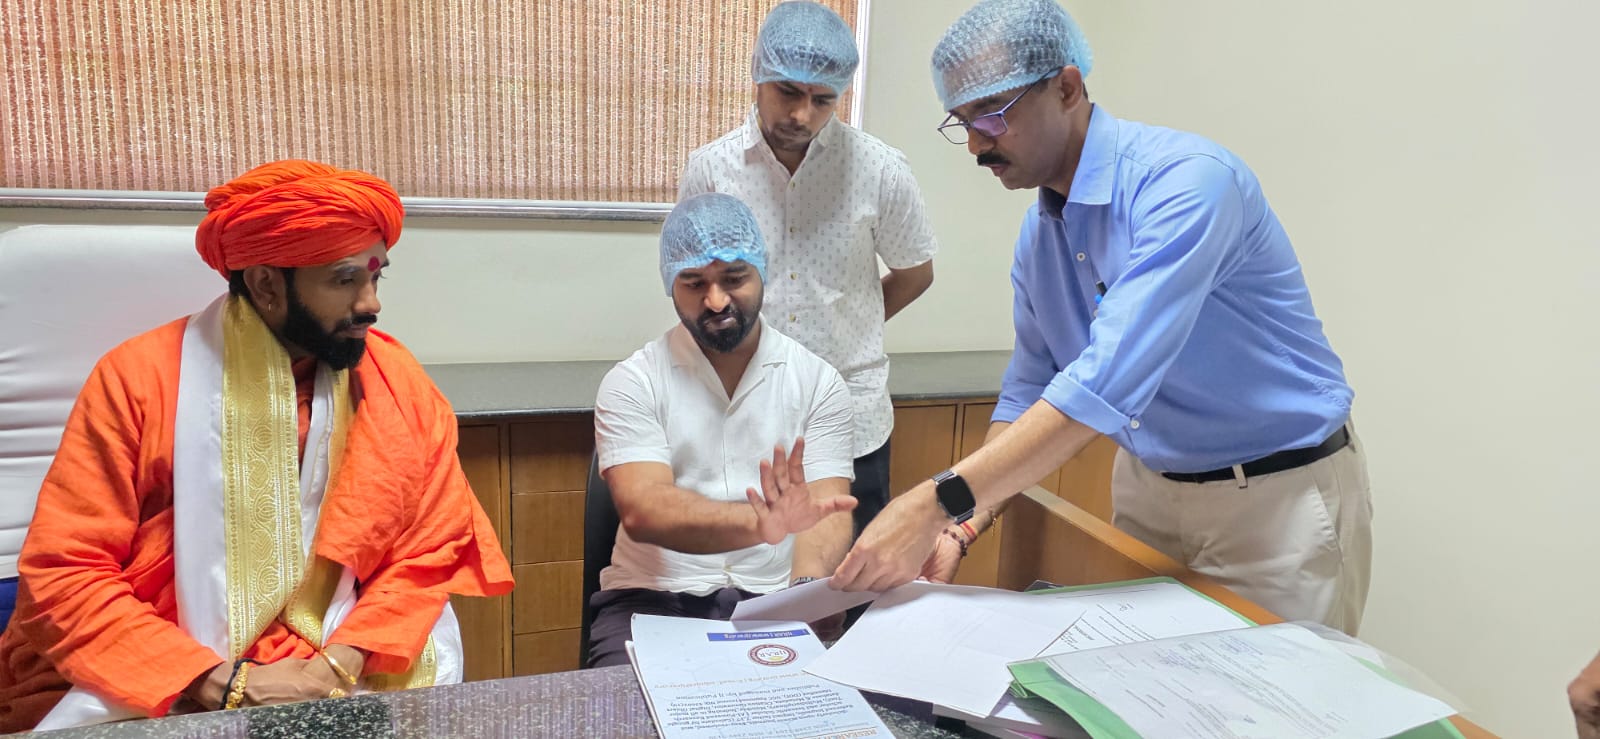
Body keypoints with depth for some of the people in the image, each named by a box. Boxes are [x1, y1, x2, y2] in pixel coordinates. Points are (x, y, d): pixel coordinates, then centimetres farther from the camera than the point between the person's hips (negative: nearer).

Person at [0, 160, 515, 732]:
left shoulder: (396, 381, -4)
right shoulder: (141, 379, -9)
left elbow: (431, 549, -2)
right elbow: (64, 574, -9)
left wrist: (339, 664, -15)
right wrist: (222, 683, -17)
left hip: (342, 675, 1)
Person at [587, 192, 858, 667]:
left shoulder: (818, 382, 3)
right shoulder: (632, 383, -1)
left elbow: (827, 512, -6)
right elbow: (642, 511, -16)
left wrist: (808, 589, -29)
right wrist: (758, 523, -35)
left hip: (774, 599, 2)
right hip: (654, 599, -1)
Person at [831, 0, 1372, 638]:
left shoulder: (1187, 180, -25)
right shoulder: (1038, 232, 1)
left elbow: (1107, 384, -35)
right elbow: (1029, 392, 4)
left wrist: (941, 501, -39)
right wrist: (964, 523, -11)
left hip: (1278, 493, -6)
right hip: (1148, 489, 7)